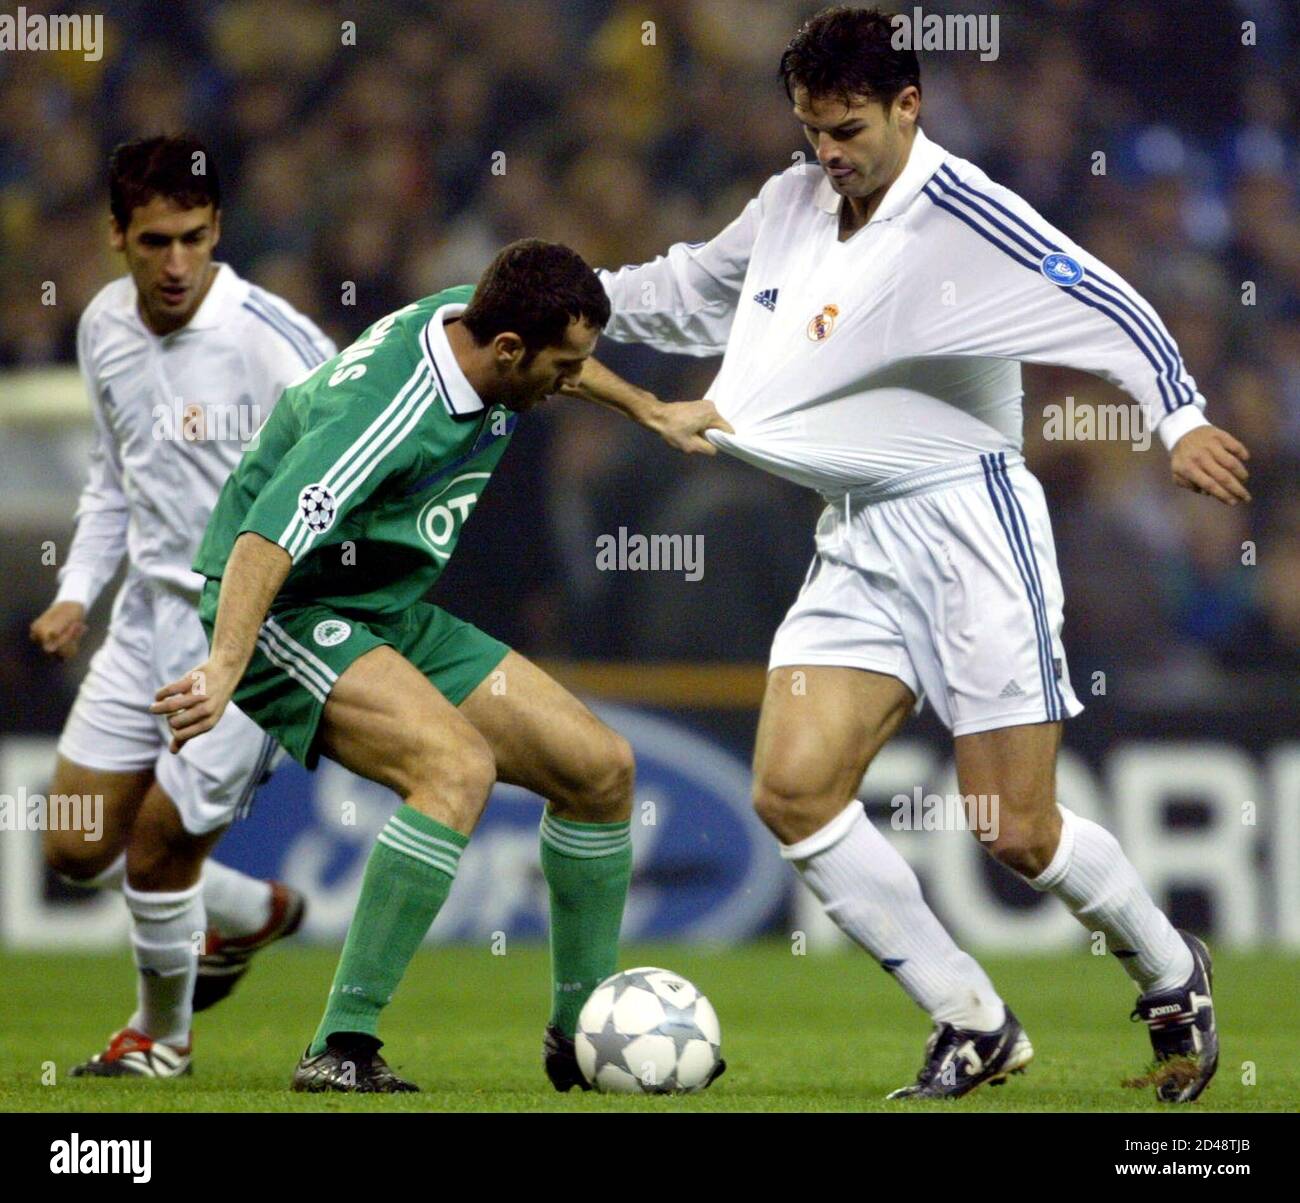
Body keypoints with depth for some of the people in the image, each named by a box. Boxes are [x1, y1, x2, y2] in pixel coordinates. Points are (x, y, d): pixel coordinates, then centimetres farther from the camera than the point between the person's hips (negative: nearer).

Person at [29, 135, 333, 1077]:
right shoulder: (106, 327, 3)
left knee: (158, 849, -7)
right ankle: (255, 911, 35)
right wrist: (77, 590, 8)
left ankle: (164, 1032, 22)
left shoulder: (273, 342, -20)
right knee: (78, 848, 7)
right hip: (151, 615, 7)